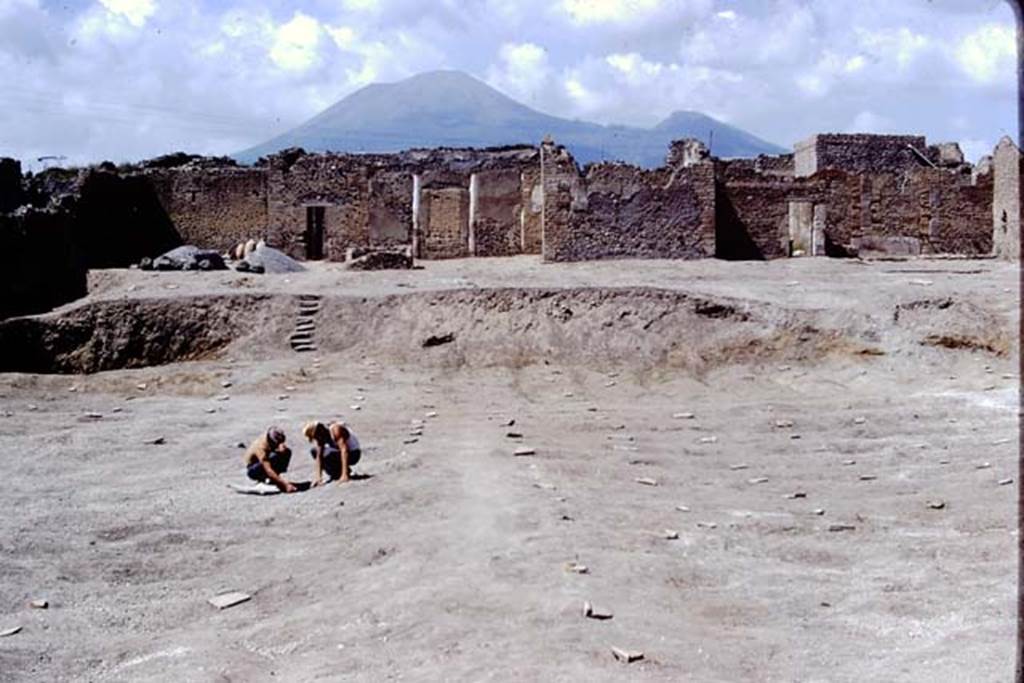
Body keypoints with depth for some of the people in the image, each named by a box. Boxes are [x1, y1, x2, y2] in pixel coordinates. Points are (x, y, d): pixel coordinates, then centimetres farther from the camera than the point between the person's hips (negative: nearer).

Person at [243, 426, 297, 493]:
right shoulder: (261, 447, -36)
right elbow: (268, 470, -41)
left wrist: (282, 447, -27)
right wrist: (285, 484, -46)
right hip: (253, 471, -8)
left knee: (287, 452, -9)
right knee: (273, 456, -34)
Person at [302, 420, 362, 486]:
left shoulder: (336, 429, -29)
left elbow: (344, 450, -35)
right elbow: (319, 455, -6)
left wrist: (344, 475, -38)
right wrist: (319, 477, -14)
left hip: (353, 454, -8)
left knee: (327, 454, -31)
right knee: (314, 451, 5)